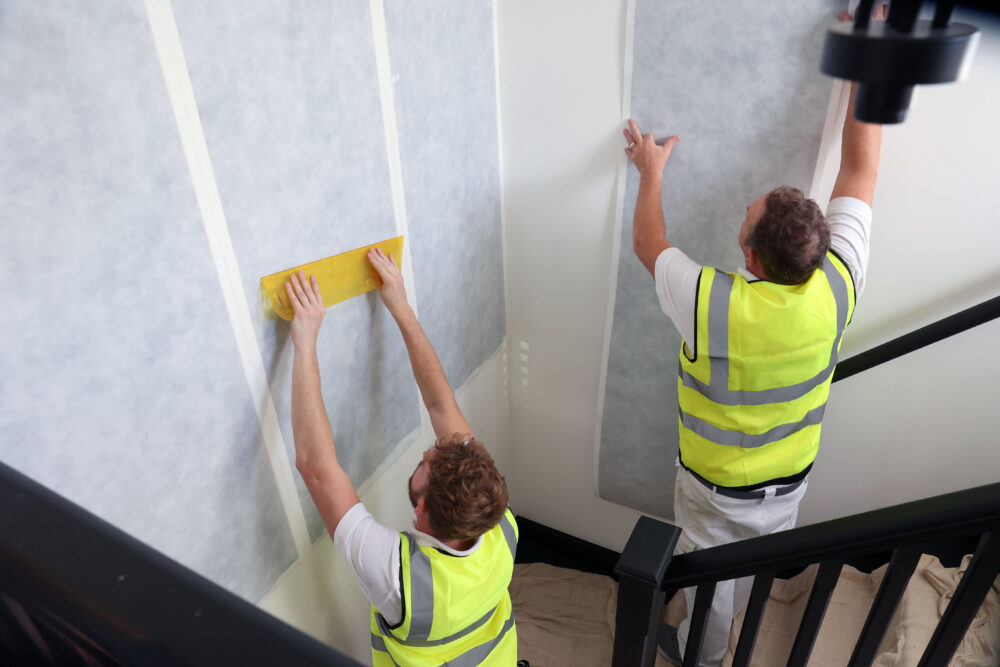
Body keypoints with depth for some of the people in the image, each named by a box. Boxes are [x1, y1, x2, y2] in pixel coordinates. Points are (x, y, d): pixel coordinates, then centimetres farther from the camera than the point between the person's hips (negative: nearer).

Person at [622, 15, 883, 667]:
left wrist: (651, 173, -4)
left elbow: (649, 245, -19)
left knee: (710, 581, 25)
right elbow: (861, 168, -14)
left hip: (717, 487, -5)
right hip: (791, 479, 5)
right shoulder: (837, 286, -26)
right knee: (752, 572, 33)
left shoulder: (713, 307, -38)